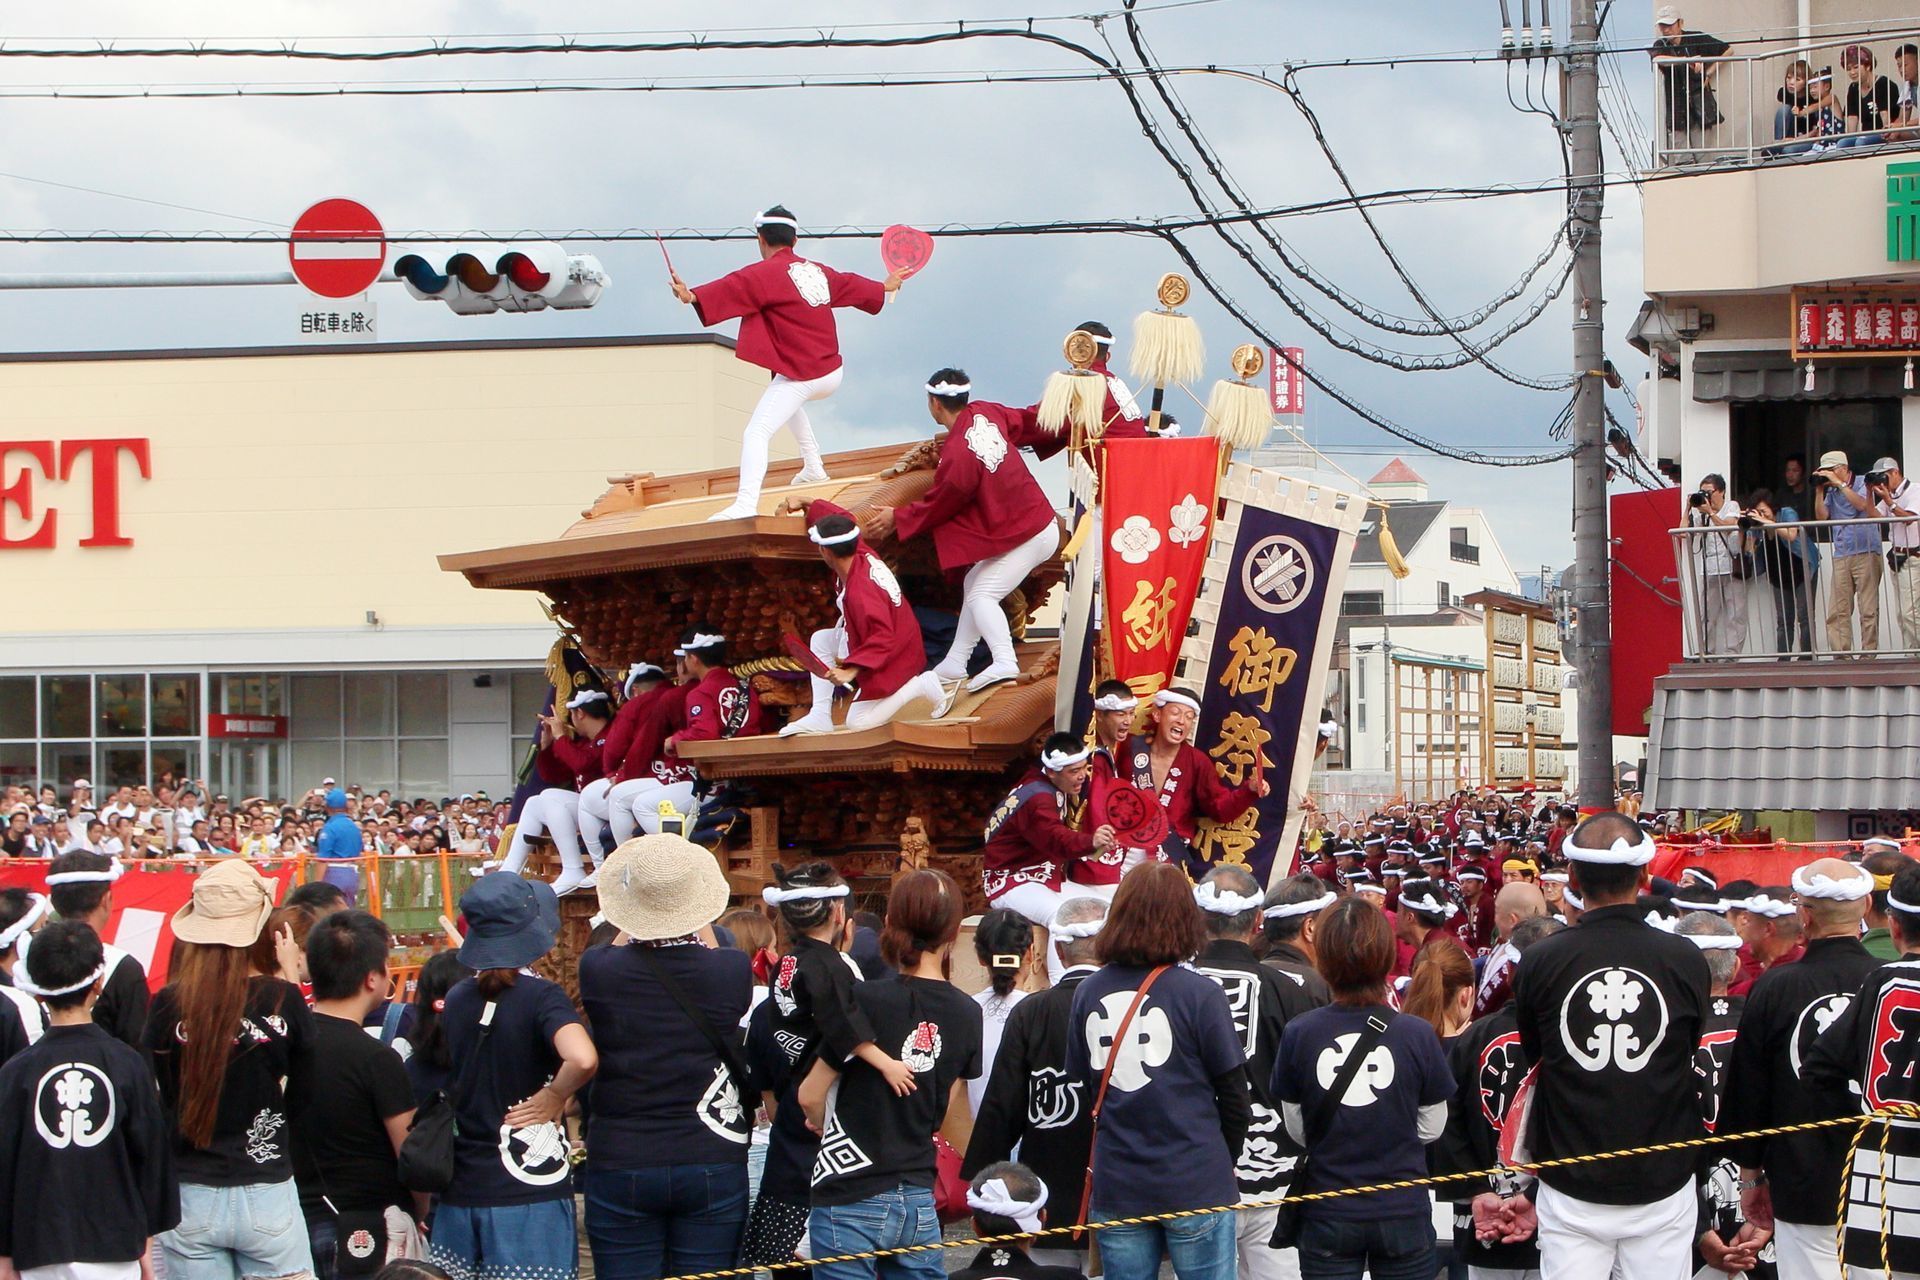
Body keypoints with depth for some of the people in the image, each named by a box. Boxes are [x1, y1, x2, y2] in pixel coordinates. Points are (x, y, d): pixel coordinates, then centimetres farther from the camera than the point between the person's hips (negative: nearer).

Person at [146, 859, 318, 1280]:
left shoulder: (167, 1005, -8)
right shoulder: (283, 1000, -10)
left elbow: (159, 1101, 0)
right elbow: (300, 1098, 1)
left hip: (188, 1198, 1)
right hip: (266, 1196, -1)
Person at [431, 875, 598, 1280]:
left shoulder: (454, 1000, 6)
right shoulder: (540, 996, -11)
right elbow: (583, 1059, -31)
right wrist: (554, 1097, -12)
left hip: (459, 1196, 5)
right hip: (528, 1195, -5)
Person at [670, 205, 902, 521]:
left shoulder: (766, 273, -10)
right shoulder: (819, 271, 13)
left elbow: (733, 288, -29)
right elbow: (853, 285, 31)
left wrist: (693, 296, -42)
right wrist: (886, 286, 51)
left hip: (800, 377, -8)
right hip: (832, 374, 8)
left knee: (756, 434, -18)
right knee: (790, 401, 40)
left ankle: (745, 504, -38)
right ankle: (813, 467, 42)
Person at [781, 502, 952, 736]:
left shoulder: (858, 591, -35)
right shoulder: (863, 554, -9)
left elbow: (882, 638, -39)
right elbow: (843, 520, 9)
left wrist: (851, 670, -42)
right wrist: (811, 507, 22)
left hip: (893, 658, -10)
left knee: (859, 722, -4)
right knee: (820, 640, 12)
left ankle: (922, 687, -4)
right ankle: (820, 716, 9)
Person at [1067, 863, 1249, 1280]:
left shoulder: (1088, 993, 0)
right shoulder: (1199, 995, -11)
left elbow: (1082, 1085, 7)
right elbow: (1234, 1099, -6)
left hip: (1115, 1188, 3)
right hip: (1195, 1184, -3)